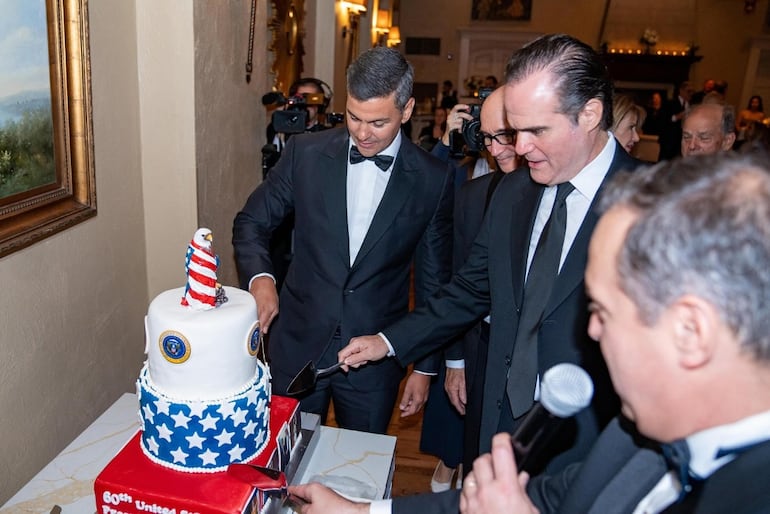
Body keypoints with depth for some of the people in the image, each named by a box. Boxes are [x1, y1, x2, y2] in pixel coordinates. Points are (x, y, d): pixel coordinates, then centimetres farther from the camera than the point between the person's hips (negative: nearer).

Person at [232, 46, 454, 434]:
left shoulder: (433, 180, -7)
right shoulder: (305, 153, -6)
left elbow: (433, 282, 0)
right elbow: (252, 222, 3)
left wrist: (425, 367, 3)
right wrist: (259, 277, -17)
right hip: (298, 344, 1)